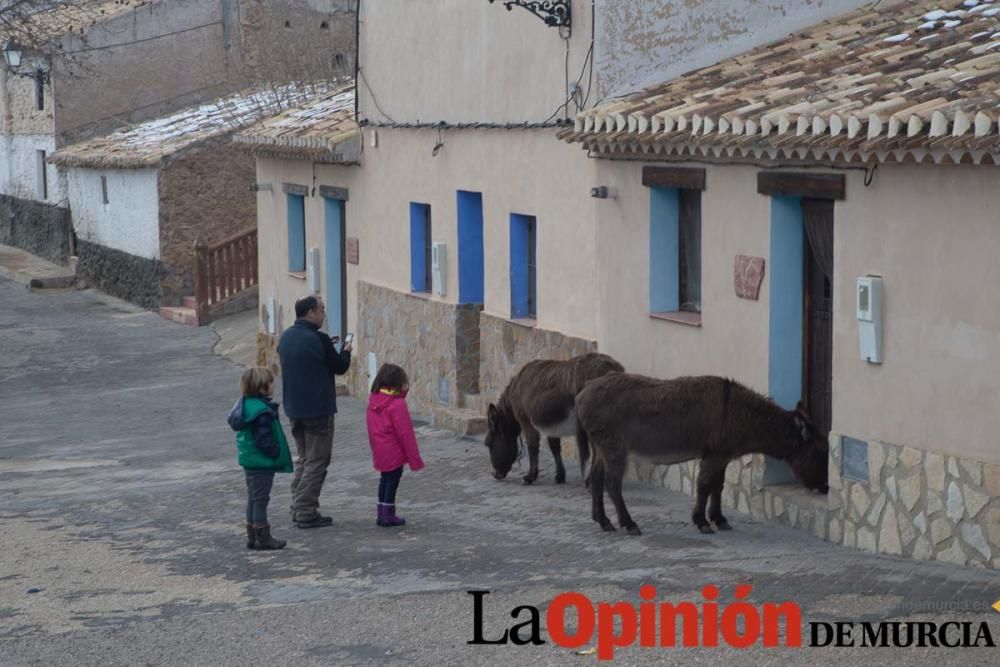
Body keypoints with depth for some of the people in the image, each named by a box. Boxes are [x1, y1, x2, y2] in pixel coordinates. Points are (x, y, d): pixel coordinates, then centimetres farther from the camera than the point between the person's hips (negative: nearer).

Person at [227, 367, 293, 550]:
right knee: (260, 499, -3)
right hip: (262, 463, -10)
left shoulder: (244, 405, 8)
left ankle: (252, 537, 23)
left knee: (253, 498, 16)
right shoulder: (261, 411, -24)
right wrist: (277, 454, -13)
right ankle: (263, 538, 3)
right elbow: (264, 440, -26)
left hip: (249, 461, 10)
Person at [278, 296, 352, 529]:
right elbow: (340, 367, -8)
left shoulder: (286, 337, 6)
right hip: (318, 410, -8)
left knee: (302, 459, 17)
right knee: (316, 461, -1)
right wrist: (346, 352, 11)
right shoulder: (317, 339, -18)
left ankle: (298, 509, 18)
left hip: (294, 409, 8)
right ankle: (306, 513, -3)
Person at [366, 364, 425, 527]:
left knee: (385, 480, 20)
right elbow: (405, 433, -19)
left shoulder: (372, 400, 3)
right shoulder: (397, 404, -20)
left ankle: (382, 514, 25)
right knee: (392, 481, 3)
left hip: (379, 452, 7)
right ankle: (388, 516, 8)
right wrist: (415, 458, -13)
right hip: (394, 453, -7)